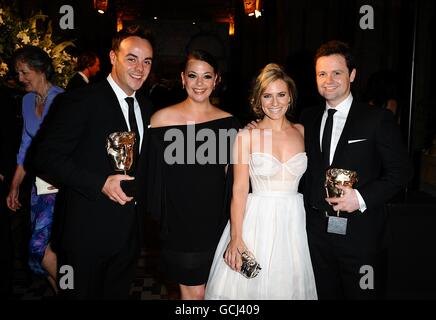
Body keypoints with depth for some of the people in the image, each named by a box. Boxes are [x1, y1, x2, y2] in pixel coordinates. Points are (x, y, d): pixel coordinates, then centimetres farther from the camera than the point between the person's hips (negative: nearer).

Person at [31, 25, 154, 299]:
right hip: (89, 232, -6)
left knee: (119, 292, 22)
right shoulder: (81, 101, -15)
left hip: (130, 232, 6)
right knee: (84, 292, 13)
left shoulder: (145, 106, 7)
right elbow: (46, 155, -18)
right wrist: (100, 183, -24)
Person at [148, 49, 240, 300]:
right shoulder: (162, 118, -7)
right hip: (178, 222, -3)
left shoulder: (228, 122, 0)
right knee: (194, 293, 6)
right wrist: (157, 218, -4)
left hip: (216, 221, 3)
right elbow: (153, 174, -2)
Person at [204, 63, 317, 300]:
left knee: (289, 286, 15)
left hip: (293, 224, 3)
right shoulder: (247, 135, -5)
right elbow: (239, 190, -8)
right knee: (248, 286, 7)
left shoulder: (302, 132, 6)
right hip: (256, 222, -3)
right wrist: (236, 238, -13)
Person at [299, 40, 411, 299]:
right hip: (317, 232, 4)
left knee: (361, 294, 10)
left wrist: (362, 198, -17)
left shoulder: (379, 119, -6)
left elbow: (400, 171, -7)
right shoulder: (308, 118, 8)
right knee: (325, 293, 17)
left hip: (361, 233, -3)